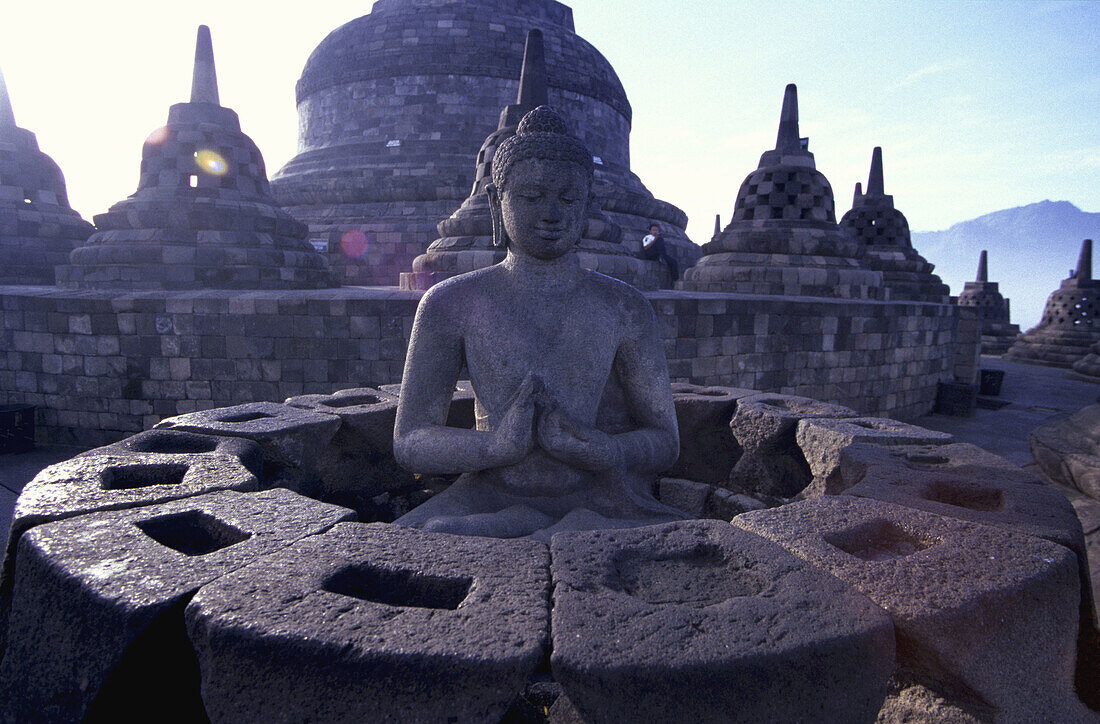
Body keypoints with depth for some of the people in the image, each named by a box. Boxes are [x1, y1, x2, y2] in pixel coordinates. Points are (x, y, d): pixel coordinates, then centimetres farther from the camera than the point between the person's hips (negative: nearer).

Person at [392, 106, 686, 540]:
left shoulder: (624, 308, 1)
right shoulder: (451, 304, 0)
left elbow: (665, 442, 1)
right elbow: (410, 443, -1)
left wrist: (590, 448, -21)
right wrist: (498, 445, -22)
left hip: (601, 503, 1)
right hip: (494, 501, 0)